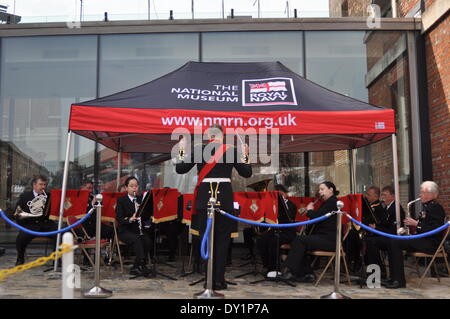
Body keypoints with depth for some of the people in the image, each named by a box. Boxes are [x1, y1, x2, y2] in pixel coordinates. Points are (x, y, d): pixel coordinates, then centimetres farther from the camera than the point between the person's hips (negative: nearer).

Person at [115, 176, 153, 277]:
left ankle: (136, 267, -17)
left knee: (147, 240, -27)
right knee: (137, 239, -33)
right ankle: (142, 265, -31)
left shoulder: (141, 199, 13)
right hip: (125, 231, -3)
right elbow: (119, 218, -8)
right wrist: (130, 219, -27)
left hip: (139, 229, 3)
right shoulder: (121, 200, 3)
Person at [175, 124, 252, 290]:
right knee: (222, 240, 8)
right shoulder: (231, 150, 0)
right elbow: (246, 173, 5)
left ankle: (209, 280, 12)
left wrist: (182, 151, 17)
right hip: (224, 197, 0)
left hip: (204, 197, 0)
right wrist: (245, 155, 19)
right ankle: (219, 280, 8)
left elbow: (180, 169, 4)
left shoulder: (198, 149, -1)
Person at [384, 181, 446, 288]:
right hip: (423, 240, 10)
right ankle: (394, 278, -5)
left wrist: (416, 223, -19)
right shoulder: (427, 206, 20)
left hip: (430, 243, -10)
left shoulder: (436, 208, -12)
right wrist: (411, 224, 4)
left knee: (395, 243, -22)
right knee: (393, 242, -4)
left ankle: (399, 281, -19)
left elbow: (435, 230, -23)